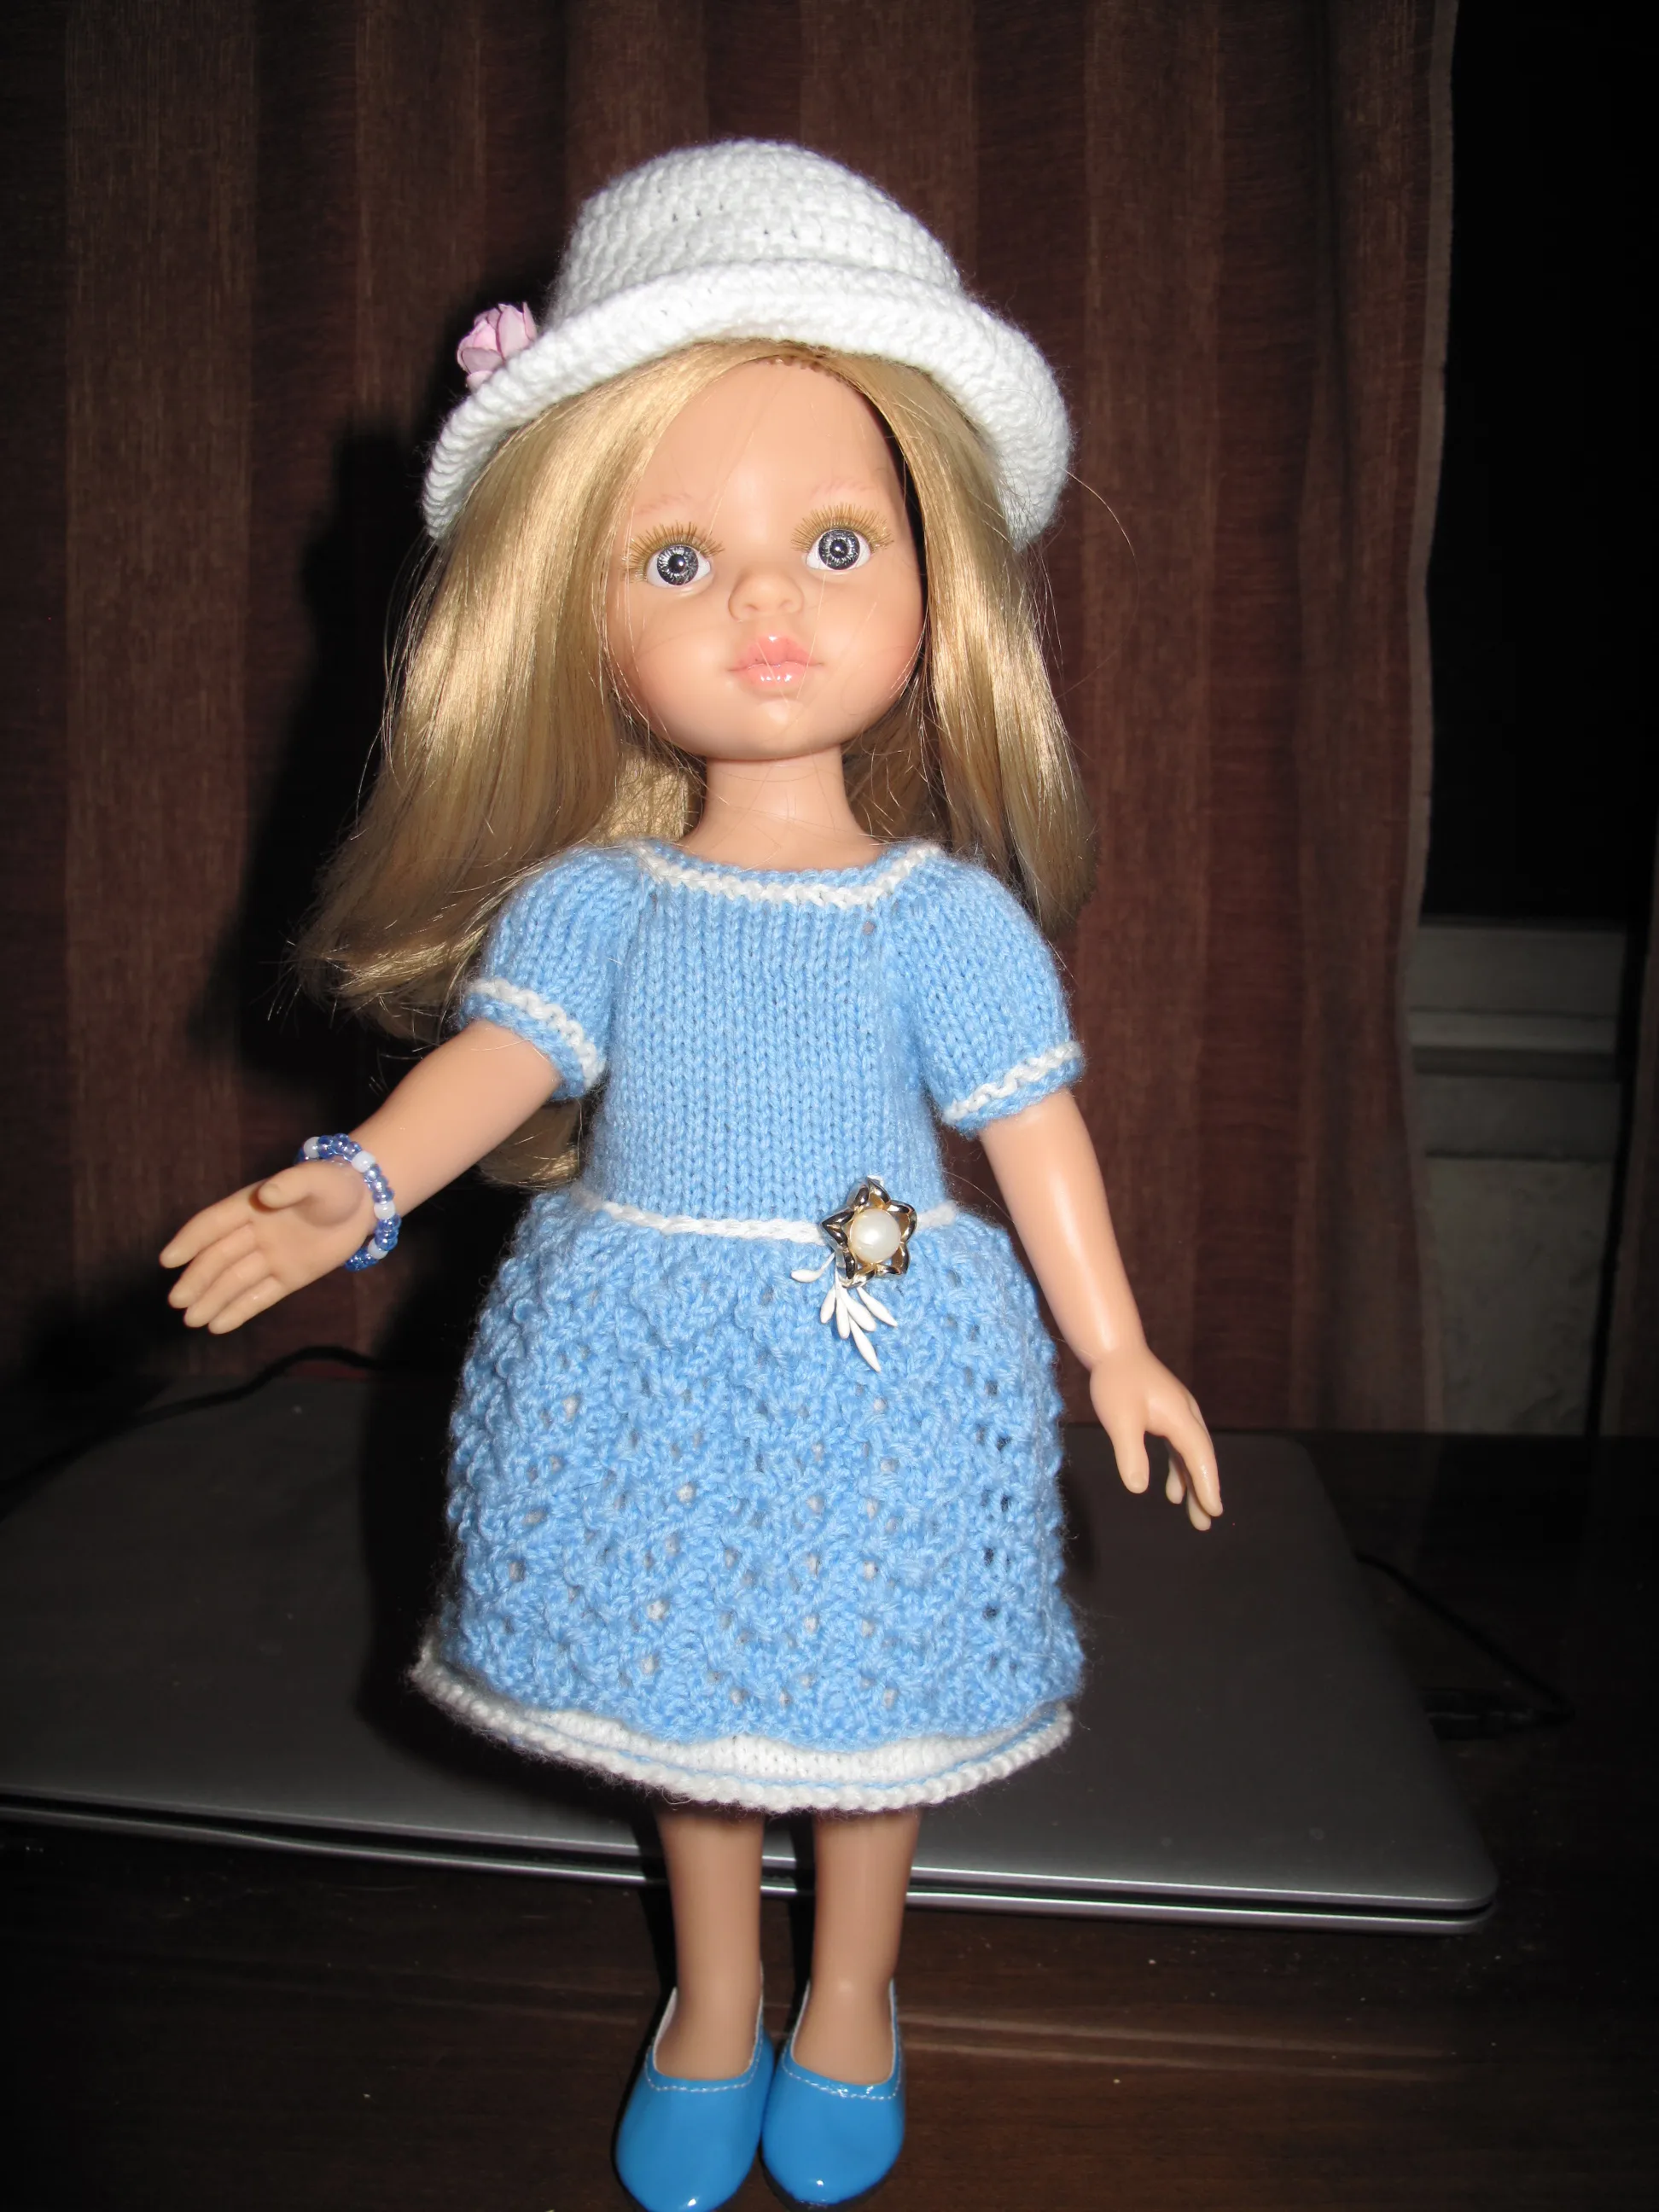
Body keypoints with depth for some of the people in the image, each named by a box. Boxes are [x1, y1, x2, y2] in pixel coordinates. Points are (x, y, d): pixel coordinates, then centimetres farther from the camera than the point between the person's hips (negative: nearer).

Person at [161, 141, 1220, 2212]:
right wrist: (351, 1189, -31)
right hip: (647, 1361, 2)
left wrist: (1115, 1349, -5)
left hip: (880, 1366, -1)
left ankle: (847, 2002, 44)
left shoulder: (946, 917, -10)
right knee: (689, 1677, 19)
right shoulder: (588, 899, -5)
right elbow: (498, 1052, -13)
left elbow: (1036, 1129, -7)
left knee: (867, 1691, 15)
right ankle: (711, 1998, 46)